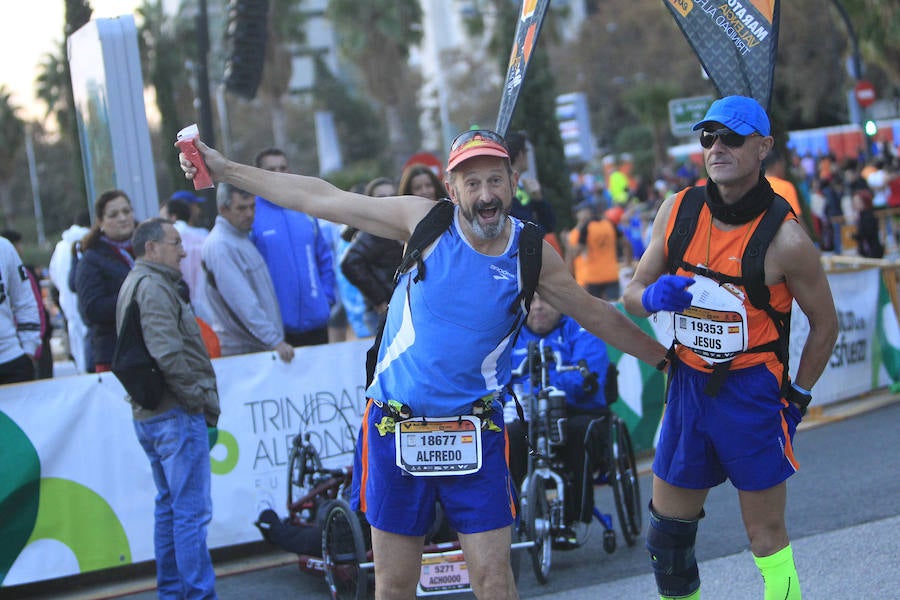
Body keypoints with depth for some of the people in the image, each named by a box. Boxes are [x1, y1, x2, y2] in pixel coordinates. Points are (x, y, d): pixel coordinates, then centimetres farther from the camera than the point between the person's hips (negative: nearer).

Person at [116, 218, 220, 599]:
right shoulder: (154, 287, -14)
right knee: (192, 510, -7)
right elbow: (167, 354, -24)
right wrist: (200, 402, -16)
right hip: (176, 414, -11)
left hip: (148, 415, 11)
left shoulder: (135, 284, 20)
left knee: (169, 506, 17)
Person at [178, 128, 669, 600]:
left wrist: (664, 357, 20)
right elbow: (322, 200, -1)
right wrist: (224, 169, 1)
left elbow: (595, 315, 13)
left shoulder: (531, 252, -2)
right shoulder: (425, 222, -5)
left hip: (475, 434, 0)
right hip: (395, 427, 0)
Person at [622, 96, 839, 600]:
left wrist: (796, 401, -3)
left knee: (767, 539, 2)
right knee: (669, 531, 12)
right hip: (687, 385, 5)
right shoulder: (679, 210, 0)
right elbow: (632, 294, 8)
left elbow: (825, 323, -4)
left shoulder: (785, 239, -15)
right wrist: (652, 297, -15)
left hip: (752, 393, -5)